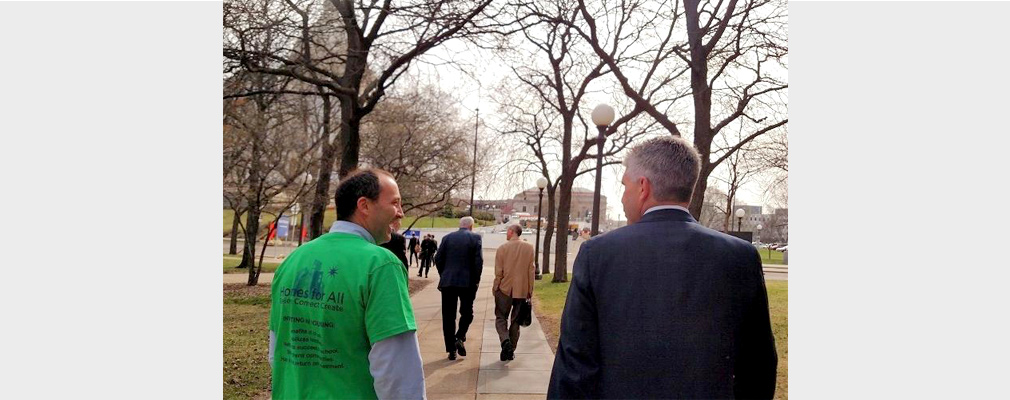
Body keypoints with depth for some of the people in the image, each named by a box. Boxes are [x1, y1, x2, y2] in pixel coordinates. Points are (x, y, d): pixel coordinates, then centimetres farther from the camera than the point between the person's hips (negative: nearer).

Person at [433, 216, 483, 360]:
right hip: (467, 282, -2)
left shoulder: (447, 238, 6)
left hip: (447, 282, 2)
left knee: (448, 316, 7)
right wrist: (476, 280, 1)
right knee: (466, 312, 15)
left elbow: (438, 259, 4)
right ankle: (460, 338, -6)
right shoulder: (475, 237, -2)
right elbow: (478, 260, -8)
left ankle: (451, 349, 8)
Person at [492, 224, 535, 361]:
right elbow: (531, 271, 1)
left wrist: (495, 288, 6)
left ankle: (505, 341, -16)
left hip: (505, 290, -2)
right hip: (522, 290, 2)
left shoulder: (502, 248, -8)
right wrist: (530, 291, 8)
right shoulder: (529, 248, -1)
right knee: (515, 321, 12)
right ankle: (511, 351, 14)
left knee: (501, 318, 9)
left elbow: (498, 272, -6)